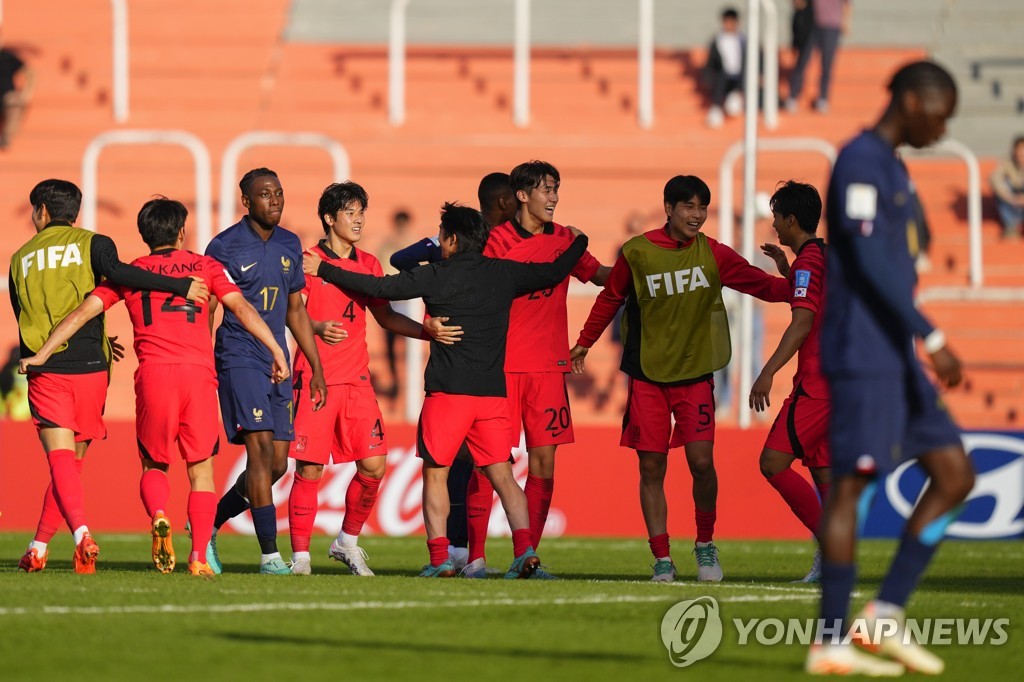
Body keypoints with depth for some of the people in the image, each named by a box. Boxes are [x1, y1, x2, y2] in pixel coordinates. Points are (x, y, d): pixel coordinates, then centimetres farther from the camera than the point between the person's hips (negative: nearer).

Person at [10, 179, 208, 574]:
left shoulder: (20, 259, 14)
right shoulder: (91, 244, 4)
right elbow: (117, 273, -17)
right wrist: (180, 286, -15)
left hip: (44, 371, 0)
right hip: (89, 367, 0)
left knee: (61, 461, -7)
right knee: (72, 462, 12)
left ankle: (82, 535, -30)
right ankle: (38, 548, 12)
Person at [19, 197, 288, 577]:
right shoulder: (205, 266, 14)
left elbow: (84, 311, 10)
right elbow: (241, 308, 4)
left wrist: (42, 354, 11)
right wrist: (276, 350, 3)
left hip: (153, 374, 1)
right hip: (198, 373, -1)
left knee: (153, 464, 15)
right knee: (201, 470, 8)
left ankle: (159, 517, -16)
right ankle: (199, 557, -3)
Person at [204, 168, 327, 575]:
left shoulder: (289, 246, 13)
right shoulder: (225, 247, -6)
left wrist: (316, 368, 18)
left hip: (278, 362, 7)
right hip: (239, 359, -7)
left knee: (277, 464, 3)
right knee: (261, 450, -15)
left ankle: (208, 524, 22)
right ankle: (269, 555, -15)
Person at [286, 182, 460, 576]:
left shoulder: (368, 265, 14)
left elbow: (384, 317, 20)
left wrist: (428, 332, 7)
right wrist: (317, 328, -29)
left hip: (356, 380, 5)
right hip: (315, 377, -5)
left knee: (373, 465, -3)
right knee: (310, 469, -6)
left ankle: (347, 542, 17)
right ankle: (300, 555, 3)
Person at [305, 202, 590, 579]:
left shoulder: (438, 275, -3)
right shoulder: (504, 273, 8)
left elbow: (381, 287, -3)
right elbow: (554, 272, 20)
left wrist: (323, 270, 6)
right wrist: (578, 243, 41)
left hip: (447, 391, -4)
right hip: (493, 392, 4)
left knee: (435, 473, 7)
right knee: (502, 475, 6)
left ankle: (439, 558, -1)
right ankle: (525, 550, -11)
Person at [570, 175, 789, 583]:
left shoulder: (713, 255, -1)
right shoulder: (636, 253, -2)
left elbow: (762, 284, -1)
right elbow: (610, 299, 12)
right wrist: (584, 344, 20)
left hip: (695, 373, 0)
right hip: (647, 376, 0)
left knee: (701, 461, -10)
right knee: (651, 468, -1)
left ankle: (705, 545, 12)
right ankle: (662, 559, 6)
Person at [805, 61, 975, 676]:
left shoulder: (890, 168, 20)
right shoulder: (861, 162, -11)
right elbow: (869, 259, -20)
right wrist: (932, 337, -22)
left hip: (894, 359, 10)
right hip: (863, 356, -10)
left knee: (955, 474, 5)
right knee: (854, 484, -7)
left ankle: (885, 617, 5)